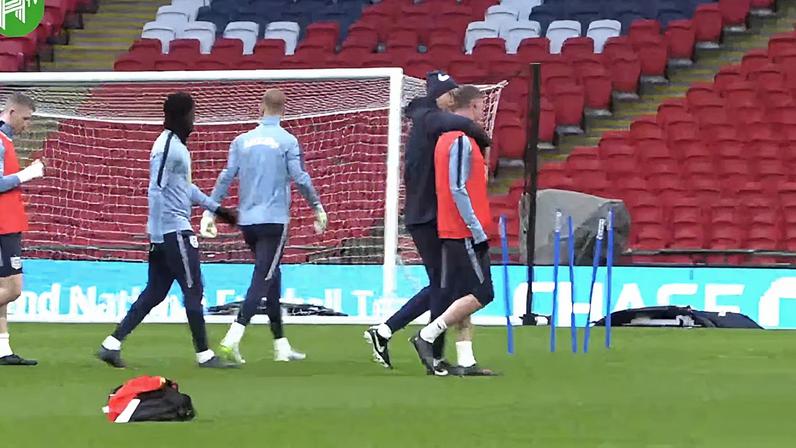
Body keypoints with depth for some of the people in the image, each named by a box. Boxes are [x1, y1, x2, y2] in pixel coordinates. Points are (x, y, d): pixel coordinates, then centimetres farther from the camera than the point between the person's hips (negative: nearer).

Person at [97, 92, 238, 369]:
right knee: (193, 291, -3)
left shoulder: (177, 145, 17)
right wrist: (156, 237, -20)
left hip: (165, 234, 10)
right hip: (173, 231, -10)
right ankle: (204, 355, 4)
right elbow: (156, 191, -19)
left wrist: (217, 209, 28)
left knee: (155, 292, 9)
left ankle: (112, 344, 6)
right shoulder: (168, 147, -15)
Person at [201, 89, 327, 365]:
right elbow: (300, 178, -7)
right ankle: (232, 340, -25)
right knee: (263, 280, -8)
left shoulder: (243, 140, 8)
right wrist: (318, 208, 5)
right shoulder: (287, 141, -4)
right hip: (274, 220, -5)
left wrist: (210, 210, 7)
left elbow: (226, 176, 4)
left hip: (247, 221, 5)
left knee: (271, 279, 16)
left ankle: (281, 345, 20)